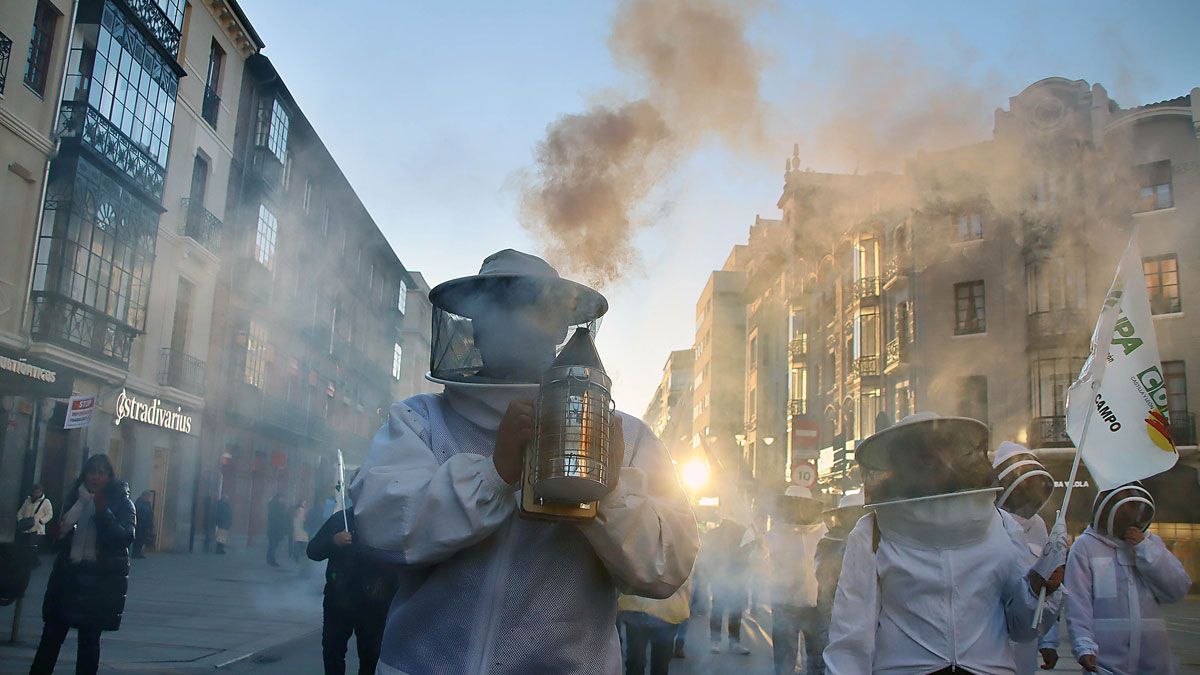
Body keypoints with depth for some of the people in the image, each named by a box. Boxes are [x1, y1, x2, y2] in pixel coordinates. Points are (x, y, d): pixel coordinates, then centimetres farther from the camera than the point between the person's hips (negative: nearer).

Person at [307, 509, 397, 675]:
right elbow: (312, 551, 1)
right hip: (338, 598, 2)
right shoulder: (340, 518, 3)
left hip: (373, 604, -2)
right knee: (332, 651, 7)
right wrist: (334, 541, -18)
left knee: (370, 655, 6)